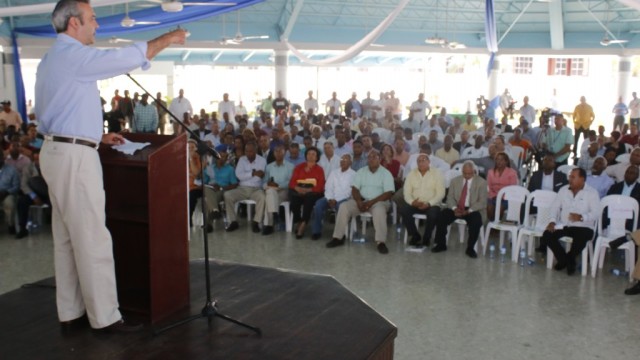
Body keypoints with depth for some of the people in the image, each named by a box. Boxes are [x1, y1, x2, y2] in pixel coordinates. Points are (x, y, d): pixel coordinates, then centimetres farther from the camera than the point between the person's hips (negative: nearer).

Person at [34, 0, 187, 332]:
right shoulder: (73, 55, -14)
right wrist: (167, 39, -1)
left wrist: (97, 136, 20)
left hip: (59, 152, 11)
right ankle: (105, 316, 2)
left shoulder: (51, 60, 19)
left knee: (67, 238, 12)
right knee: (93, 239, -5)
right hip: (74, 156, -11)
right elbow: (128, 57, -15)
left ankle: (70, 311, 20)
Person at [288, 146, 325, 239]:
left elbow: (320, 187, -1)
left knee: (308, 198, -37)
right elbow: (292, 182, 9)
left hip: (312, 193, -2)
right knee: (293, 197, -32)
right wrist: (297, 188, -14)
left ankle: (302, 225, -35)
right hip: (298, 191, 2)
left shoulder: (319, 169, 11)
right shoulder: (299, 167, 19)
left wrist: (308, 190, -18)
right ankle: (298, 222, -15)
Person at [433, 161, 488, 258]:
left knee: (476, 219, -34)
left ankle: (470, 248, -17)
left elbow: (482, 202, -8)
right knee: (442, 215, -23)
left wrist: (469, 211, -22)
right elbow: (450, 198, 6)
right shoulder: (455, 180, 10)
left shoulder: (481, 182, -1)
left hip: (473, 210, -3)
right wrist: (454, 208, -17)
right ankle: (441, 244, -8)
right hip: (457, 208, 3)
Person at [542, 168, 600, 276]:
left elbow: (596, 213, -12)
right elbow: (555, 207, 10)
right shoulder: (563, 190, 11)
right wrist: (552, 221, -7)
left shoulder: (592, 193, -2)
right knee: (547, 235, -20)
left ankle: (569, 258, 0)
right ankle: (563, 259, 3)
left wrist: (581, 217, -30)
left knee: (580, 239, -36)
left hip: (583, 227, -4)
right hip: (563, 225, 4)